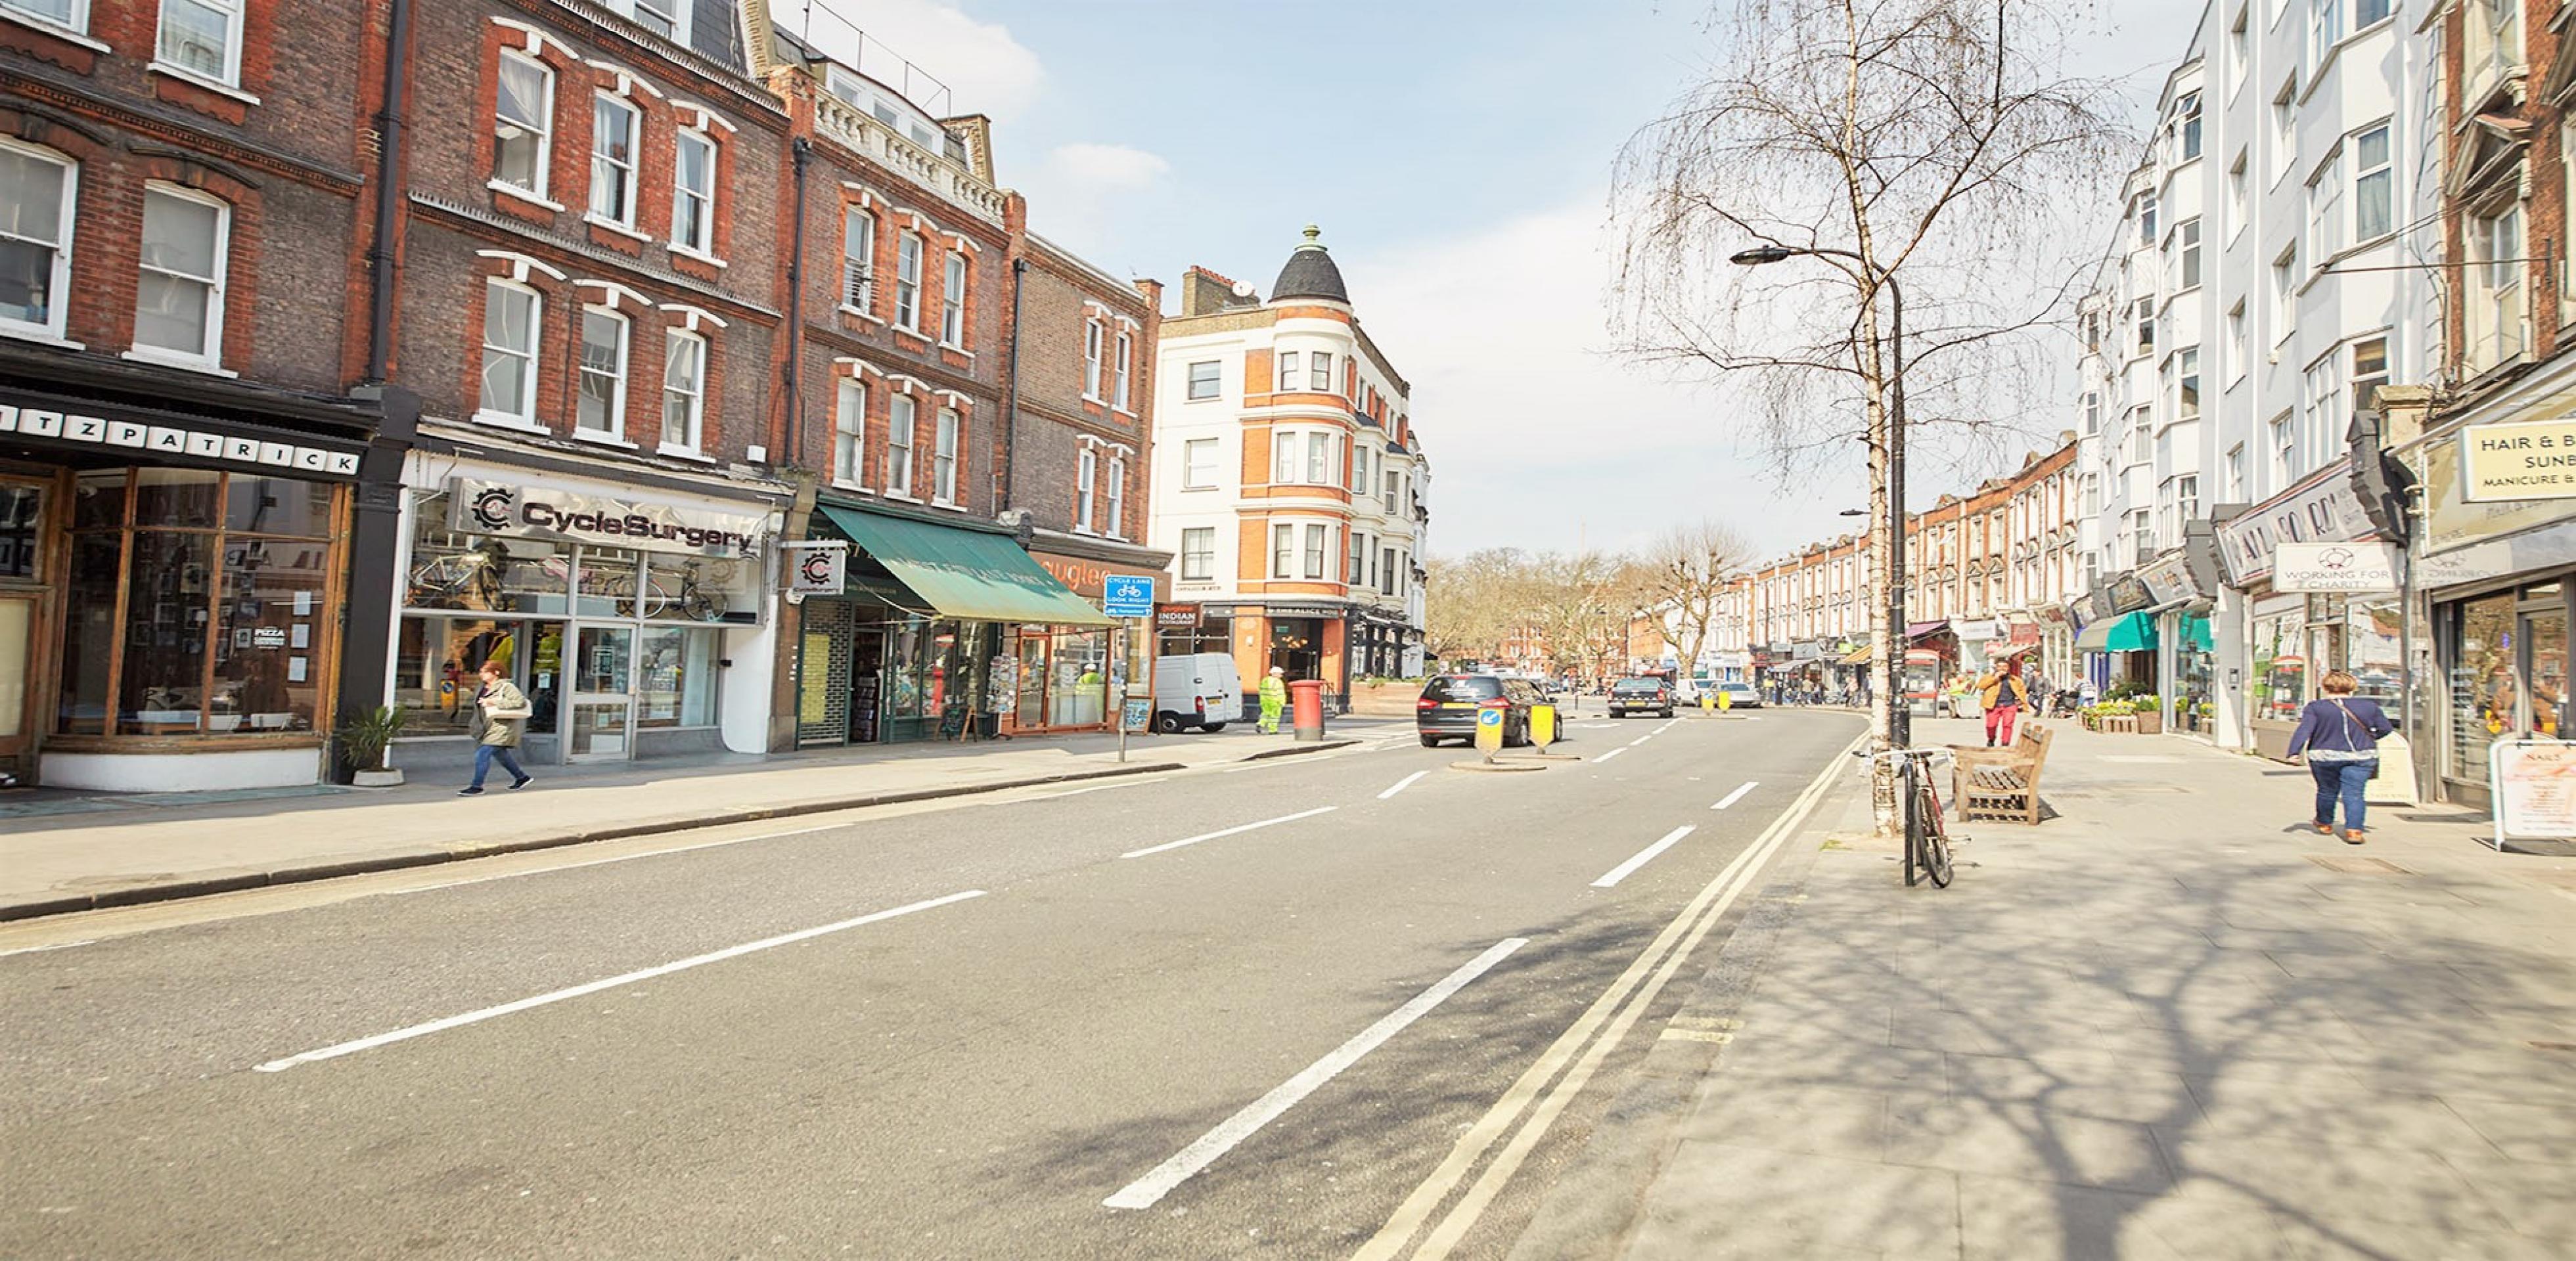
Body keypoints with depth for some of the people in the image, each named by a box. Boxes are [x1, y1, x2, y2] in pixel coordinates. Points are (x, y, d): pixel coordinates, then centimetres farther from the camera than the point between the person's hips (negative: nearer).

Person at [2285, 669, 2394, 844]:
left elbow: (2304, 730, -15)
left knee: (2327, 791, 15)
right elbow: (2386, 728, 10)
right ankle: (2354, 830, -13)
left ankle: (2325, 824, 31)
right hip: (2360, 758, 1)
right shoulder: (2369, 706, 3)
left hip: (2324, 757, -1)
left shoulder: (2315, 707, -5)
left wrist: (2294, 752, -20)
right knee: (2353, 794, -1)